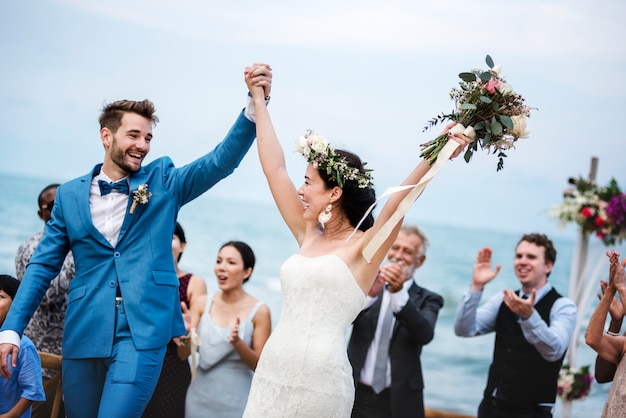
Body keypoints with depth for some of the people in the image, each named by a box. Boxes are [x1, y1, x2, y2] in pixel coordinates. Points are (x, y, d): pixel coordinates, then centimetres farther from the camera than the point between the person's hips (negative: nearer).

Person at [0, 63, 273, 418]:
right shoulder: (70, 195, 9)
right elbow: (43, 266, 9)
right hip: (84, 333, 3)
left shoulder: (163, 182, 6)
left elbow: (222, 160, -7)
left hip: (143, 332, -2)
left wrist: (255, 103, -22)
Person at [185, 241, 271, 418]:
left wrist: (238, 343, -24)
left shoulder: (259, 311, -8)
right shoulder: (203, 303, 0)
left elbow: (259, 366, -7)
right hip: (200, 397, 3)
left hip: (235, 401, -2)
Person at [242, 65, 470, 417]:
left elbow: (401, 199, -18)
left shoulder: (364, 247, -3)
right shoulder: (308, 236, 13)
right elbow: (274, 167, 15)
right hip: (272, 370, 6)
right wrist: (258, 99, 18)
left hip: (319, 380, -6)